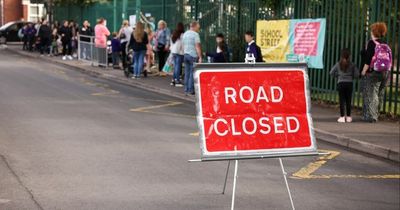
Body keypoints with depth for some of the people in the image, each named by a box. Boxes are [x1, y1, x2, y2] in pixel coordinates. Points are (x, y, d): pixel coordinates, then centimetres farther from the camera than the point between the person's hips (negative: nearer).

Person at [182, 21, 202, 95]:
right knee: (192, 73, -4)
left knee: (187, 73, 9)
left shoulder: (185, 34, 14)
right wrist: (200, 57, -14)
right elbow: (197, 47, -14)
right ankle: (191, 90, -4)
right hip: (193, 56, -7)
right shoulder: (195, 34, -10)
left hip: (186, 55, 7)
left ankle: (186, 90, 10)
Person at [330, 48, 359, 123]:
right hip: (349, 83, 1)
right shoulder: (351, 64, -1)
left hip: (341, 83, -1)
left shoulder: (338, 64, -1)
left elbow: (331, 73, 3)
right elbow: (357, 74, -2)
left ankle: (342, 117, -1)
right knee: (348, 100, 8)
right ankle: (348, 117, 13)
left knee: (342, 100, 2)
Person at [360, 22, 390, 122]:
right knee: (379, 95, 15)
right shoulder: (385, 44, 10)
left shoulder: (372, 43, -12)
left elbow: (369, 59, -18)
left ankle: (371, 116, -4)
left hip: (373, 72, -7)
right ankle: (376, 114, 23)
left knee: (370, 94, -2)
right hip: (385, 72, 7)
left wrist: (364, 71, -13)